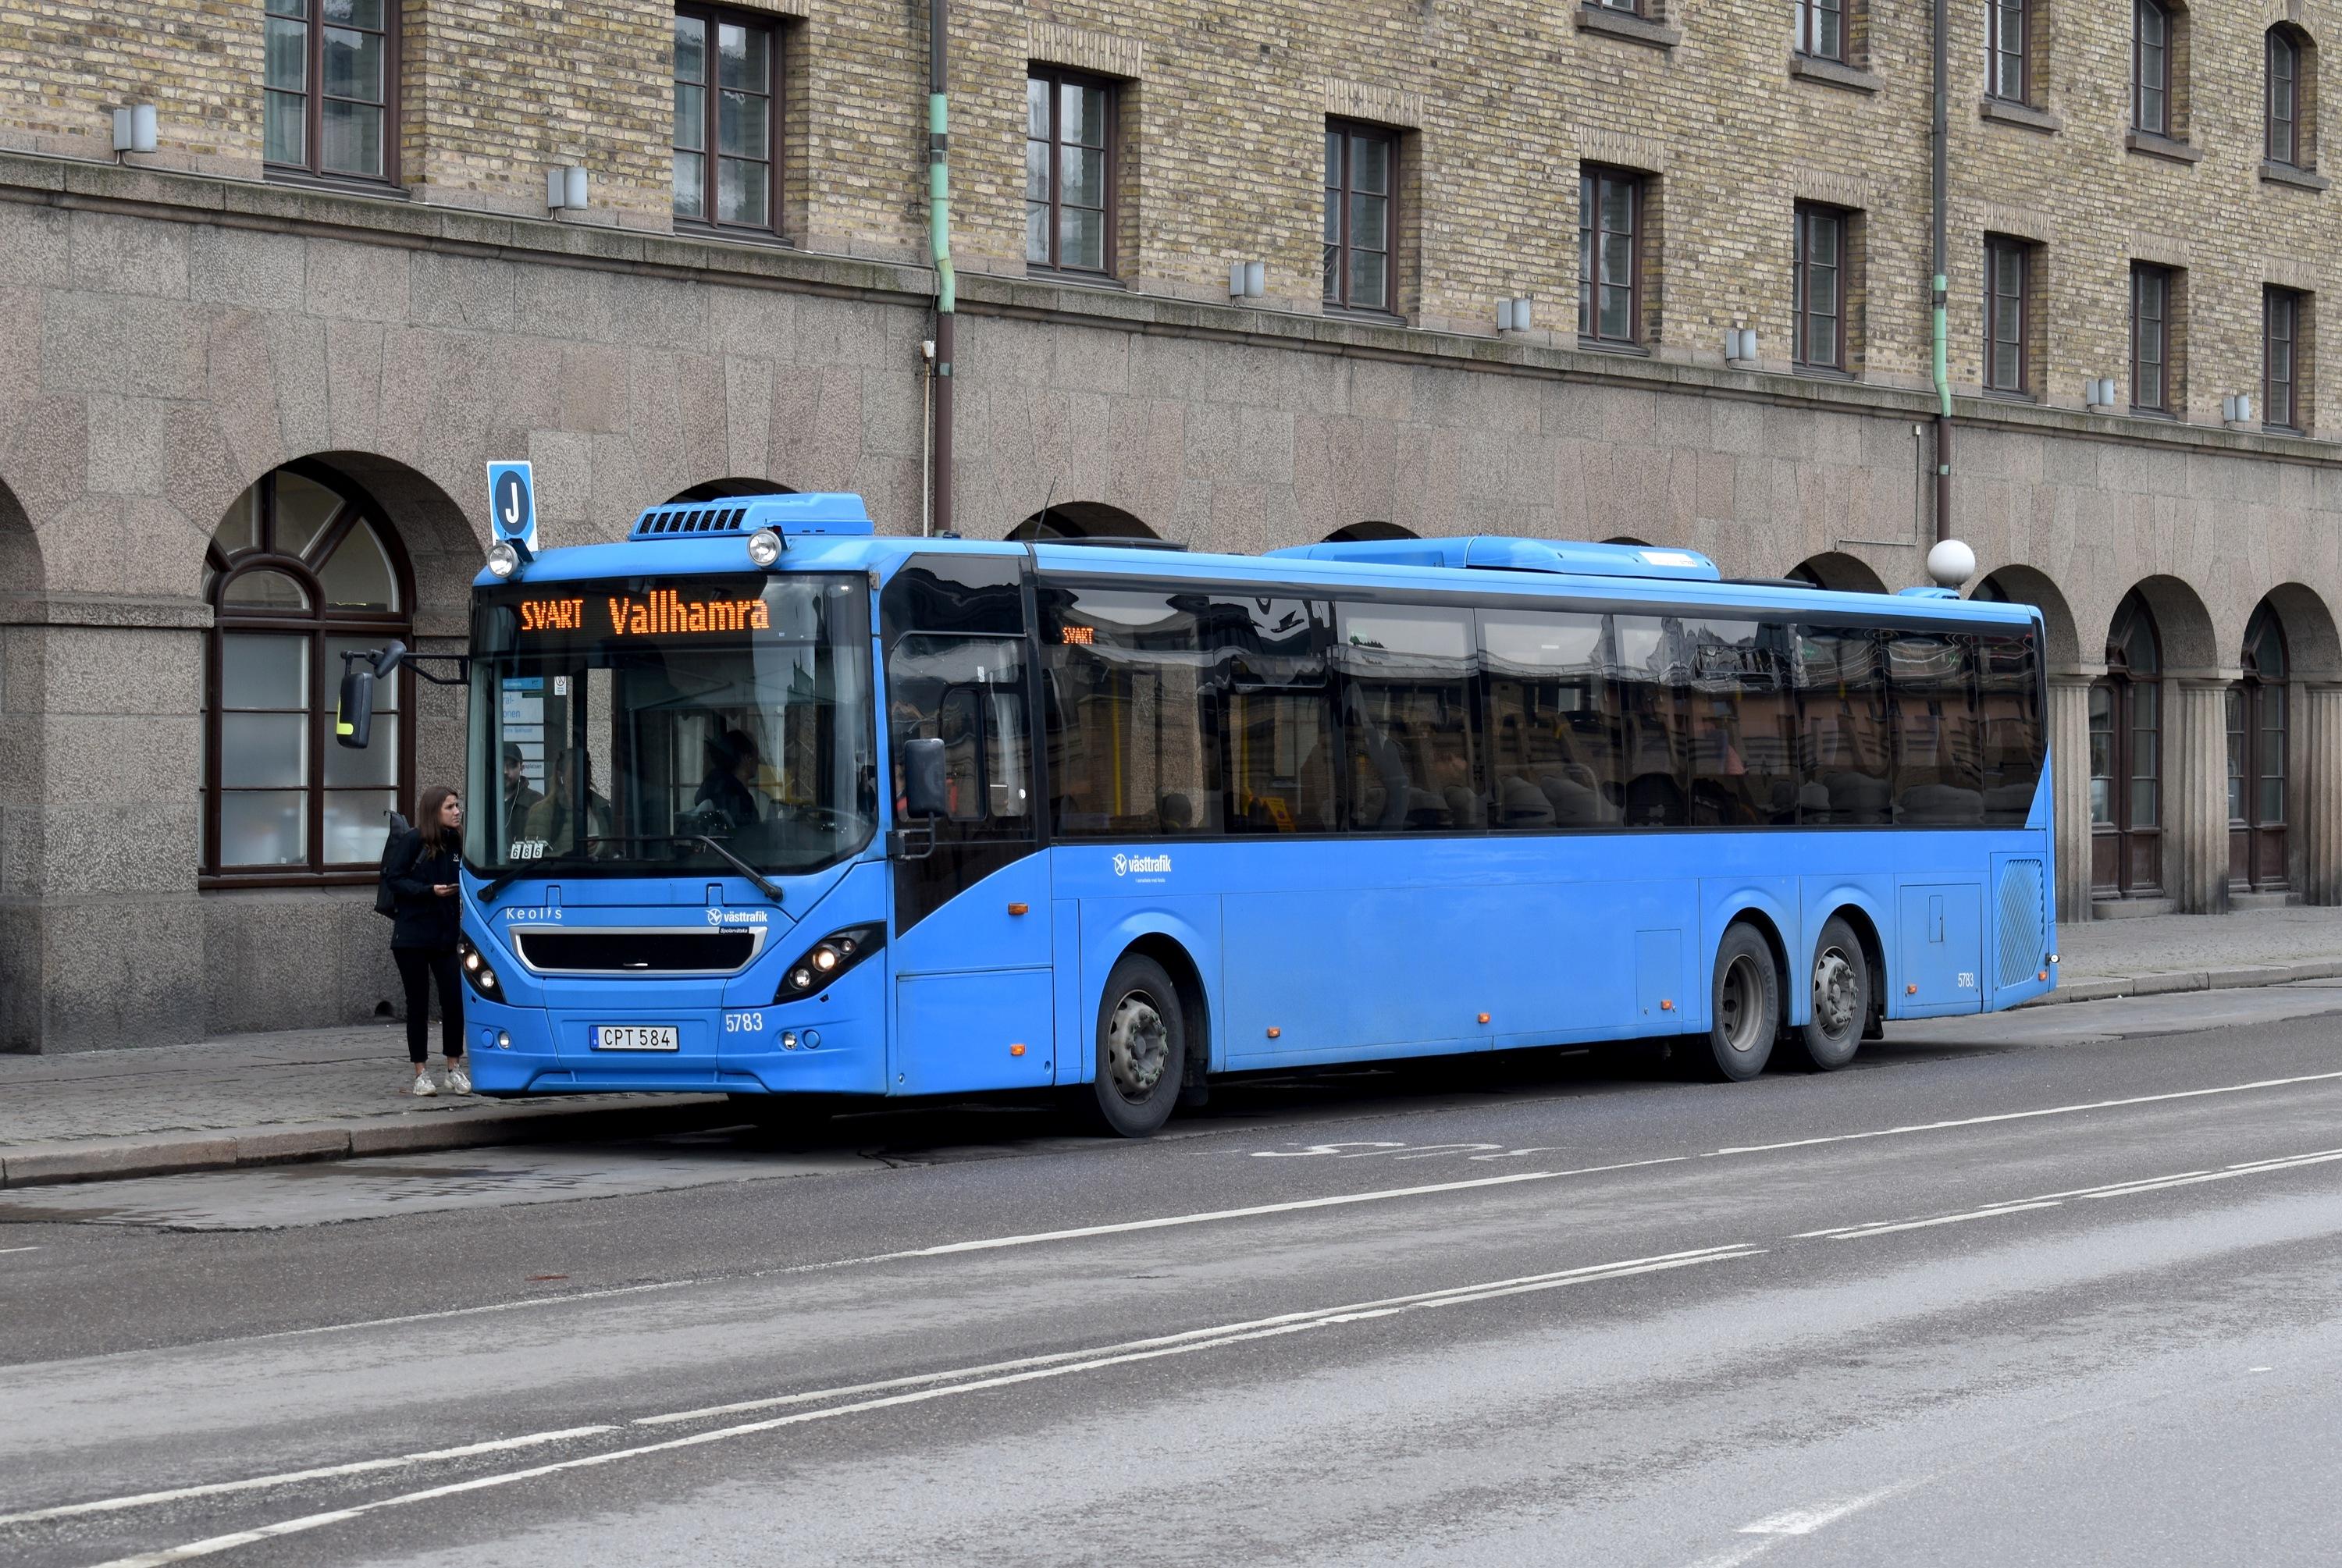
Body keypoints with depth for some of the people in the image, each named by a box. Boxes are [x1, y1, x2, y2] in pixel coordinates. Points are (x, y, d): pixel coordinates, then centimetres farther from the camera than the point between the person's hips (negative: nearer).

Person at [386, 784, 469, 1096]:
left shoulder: (457, 842, 5)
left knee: (454, 1000, -3)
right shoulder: (414, 840, -6)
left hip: (446, 937, 3)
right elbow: (396, 882, -7)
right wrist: (430, 890, -19)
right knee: (418, 1004, 3)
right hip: (412, 937, -3)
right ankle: (421, 1074, 11)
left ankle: (455, 1070, 11)